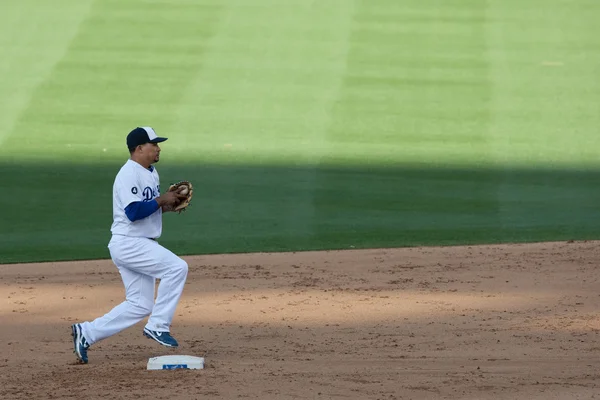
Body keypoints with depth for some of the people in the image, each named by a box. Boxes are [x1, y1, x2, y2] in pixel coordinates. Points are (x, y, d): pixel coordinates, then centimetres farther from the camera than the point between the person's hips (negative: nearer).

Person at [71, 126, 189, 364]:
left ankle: (86, 333, 15)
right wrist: (161, 200, -17)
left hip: (141, 246, 10)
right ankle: (158, 326, -15)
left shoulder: (151, 174, 15)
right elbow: (133, 212, -25)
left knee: (140, 305, 9)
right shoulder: (129, 175, -16)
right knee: (176, 267, -22)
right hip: (128, 244, -10)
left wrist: (168, 205, 4)